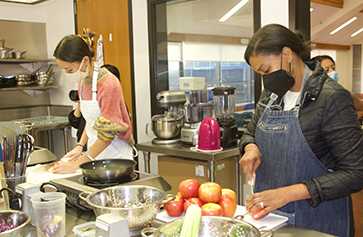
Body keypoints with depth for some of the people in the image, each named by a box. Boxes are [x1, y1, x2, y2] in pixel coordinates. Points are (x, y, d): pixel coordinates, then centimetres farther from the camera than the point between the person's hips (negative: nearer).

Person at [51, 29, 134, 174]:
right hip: (94, 152, 7)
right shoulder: (82, 81, 5)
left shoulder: (109, 84, -21)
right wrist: (80, 146, 5)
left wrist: (76, 165, -19)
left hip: (114, 153, -7)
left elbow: (107, 134, -21)